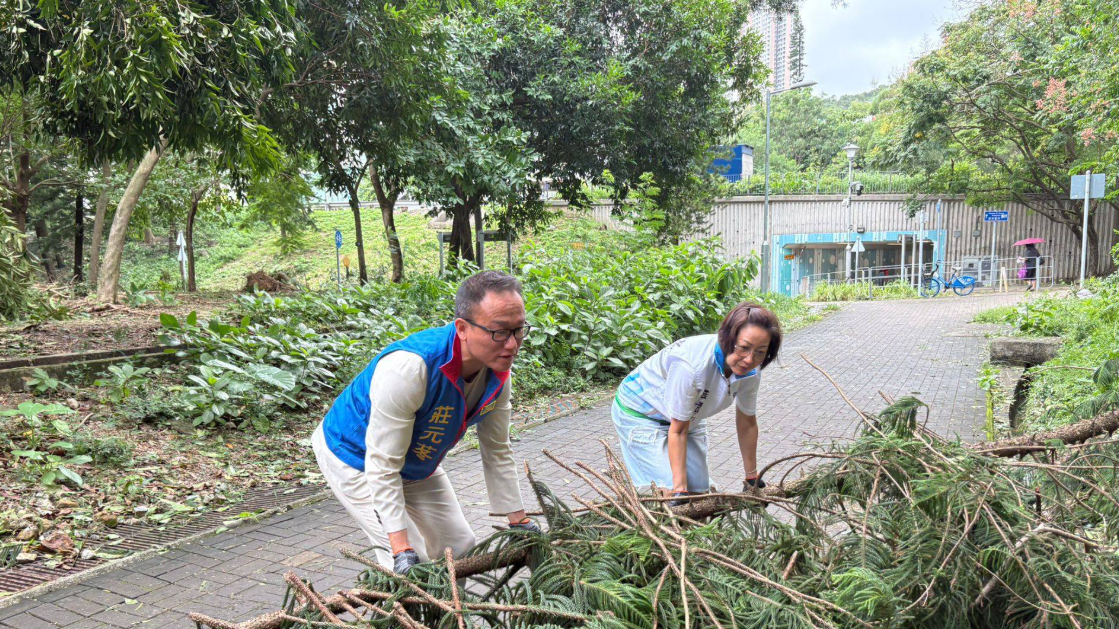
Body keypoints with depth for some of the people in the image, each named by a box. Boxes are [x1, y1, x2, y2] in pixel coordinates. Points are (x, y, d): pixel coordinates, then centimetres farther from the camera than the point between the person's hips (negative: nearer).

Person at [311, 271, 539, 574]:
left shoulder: (498, 370, -17)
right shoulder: (409, 367, -40)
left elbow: (497, 451, -2)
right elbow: (382, 466, -34)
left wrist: (519, 522, 2)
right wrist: (402, 549, -36)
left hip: (417, 465, 7)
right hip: (355, 458, -7)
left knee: (460, 549, 9)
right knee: (410, 567, -15)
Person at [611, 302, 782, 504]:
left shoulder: (750, 372, -19)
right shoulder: (692, 363, -40)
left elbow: (747, 423, -2)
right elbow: (678, 431, -30)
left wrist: (752, 479, 7)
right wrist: (680, 489, -27)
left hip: (689, 417, 7)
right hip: (640, 413, -7)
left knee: (700, 490, 6)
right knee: (669, 491, -16)